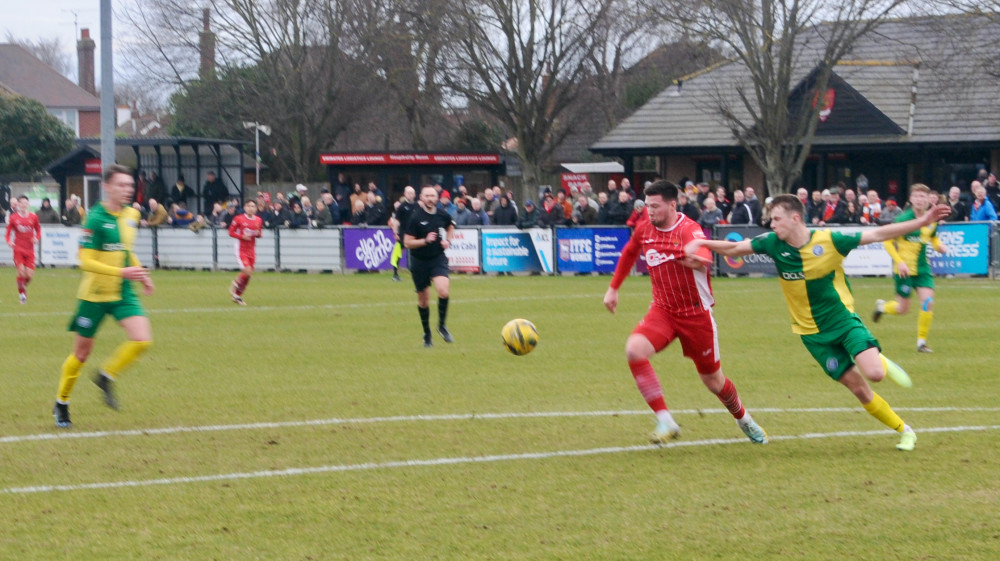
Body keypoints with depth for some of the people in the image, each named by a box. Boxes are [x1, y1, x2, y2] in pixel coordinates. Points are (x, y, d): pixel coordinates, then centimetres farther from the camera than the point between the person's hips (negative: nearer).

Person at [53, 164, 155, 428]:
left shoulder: (132, 214, 4)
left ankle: (106, 376, 9)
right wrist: (123, 272, -28)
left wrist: (141, 274, 14)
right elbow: (86, 261, -22)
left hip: (123, 293, 5)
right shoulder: (96, 218, -18)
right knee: (82, 352, 6)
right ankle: (61, 404, 27)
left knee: (142, 339, -15)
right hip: (94, 294, -5)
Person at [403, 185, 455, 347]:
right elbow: (407, 243, -12)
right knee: (423, 300, 8)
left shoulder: (442, 215, -1)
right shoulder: (415, 217, -12)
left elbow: (450, 227, 23)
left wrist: (448, 240, 5)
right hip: (419, 262, -1)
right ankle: (427, 334, 27)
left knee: (444, 291, -23)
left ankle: (442, 325, -2)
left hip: (438, 259, 1)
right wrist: (425, 240, -24)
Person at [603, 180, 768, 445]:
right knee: (634, 349, -26)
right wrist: (613, 288, 23)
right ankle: (665, 421, -21)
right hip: (662, 311, 4)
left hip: (696, 314, -4)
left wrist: (696, 258, -66)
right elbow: (629, 254, 21)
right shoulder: (644, 229, -2)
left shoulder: (689, 229, -20)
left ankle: (744, 419, 41)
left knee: (713, 381, 8)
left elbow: (703, 259, -43)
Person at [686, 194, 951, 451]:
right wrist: (701, 243, -15)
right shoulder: (773, 243, -8)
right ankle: (903, 430, 17)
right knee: (858, 388, -1)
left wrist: (922, 222, -21)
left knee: (874, 373, -23)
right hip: (813, 333, 2)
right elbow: (733, 248, 1)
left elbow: (877, 234, -15)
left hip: (844, 319, -2)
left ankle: (883, 363, 15)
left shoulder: (829, 240, -17)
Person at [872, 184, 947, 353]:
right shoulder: (904, 219, -14)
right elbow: (887, 242, -11)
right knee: (903, 309, 3)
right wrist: (900, 262, -20)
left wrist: (938, 245, 0)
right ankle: (882, 306, 38)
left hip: (922, 268, 4)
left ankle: (921, 341, 0)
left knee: (928, 301, -13)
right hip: (904, 269, -4)